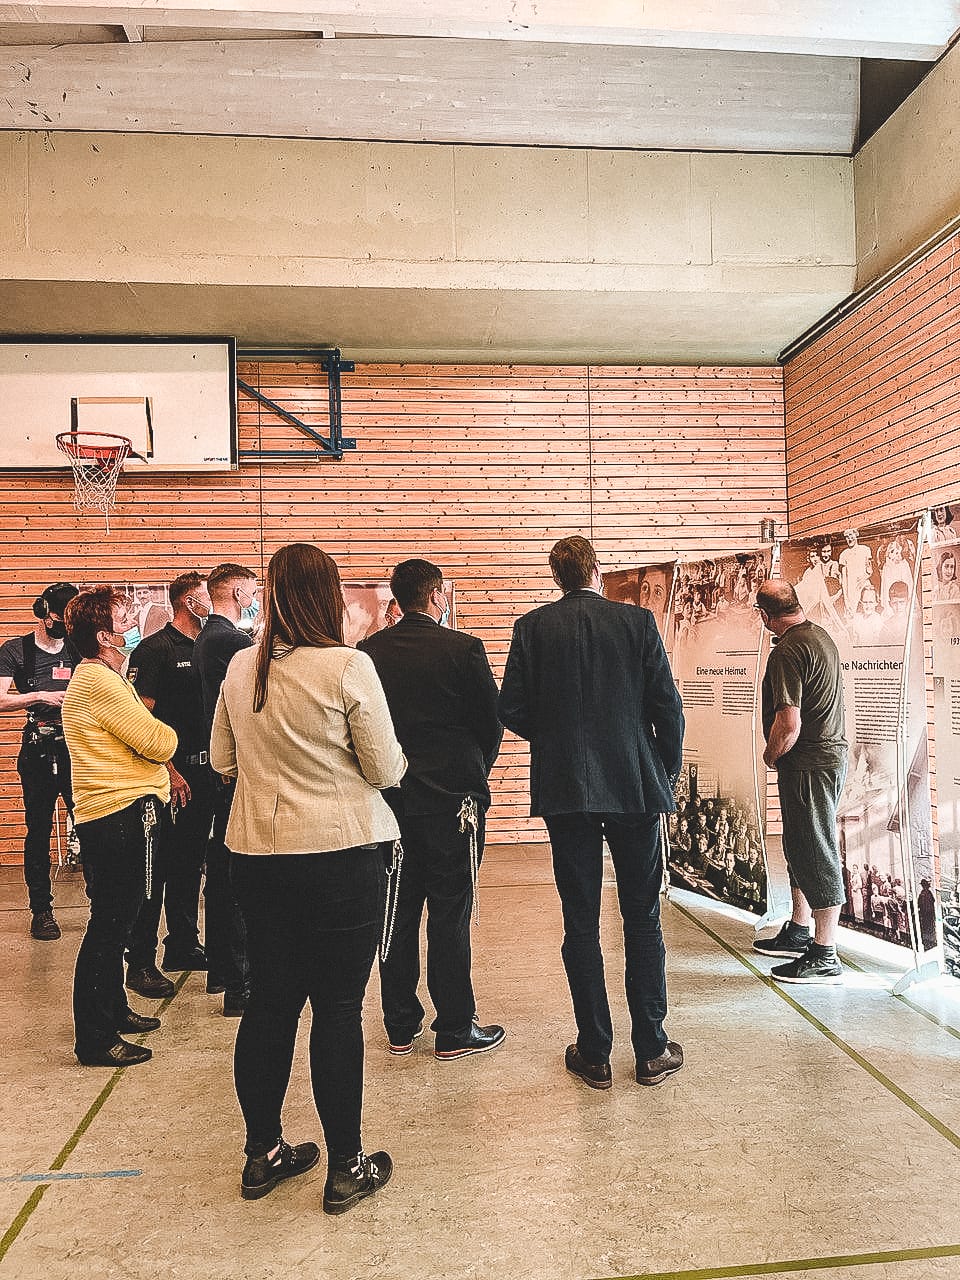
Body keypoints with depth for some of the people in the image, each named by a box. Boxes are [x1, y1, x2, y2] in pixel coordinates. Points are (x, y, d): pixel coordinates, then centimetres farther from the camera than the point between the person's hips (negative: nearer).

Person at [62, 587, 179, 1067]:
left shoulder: (98, 678, 17)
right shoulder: (100, 683, -17)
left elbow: (133, 741, 21)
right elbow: (157, 743, -16)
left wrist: (164, 772, 8)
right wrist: (170, 734, 5)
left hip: (113, 815, 11)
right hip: (121, 815, -11)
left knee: (113, 920, 20)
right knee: (109, 924, -3)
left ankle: (114, 1010, 34)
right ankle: (95, 1040, 7)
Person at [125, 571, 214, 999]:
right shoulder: (155, 649, -10)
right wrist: (170, 772, -17)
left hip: (200, 774, 7)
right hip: (167, 776, -7)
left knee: (190, 863, 15)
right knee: (155, 867, -1)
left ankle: (183, 946, 28)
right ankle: (140, 962, 9)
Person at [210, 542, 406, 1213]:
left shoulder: (241, 668, 2)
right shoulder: (349, 666, -14)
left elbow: (223, 759, 13)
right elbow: (386, 768, -10)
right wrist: (374, 756, 11)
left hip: (258, 853, 5)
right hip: (342, 855, -5)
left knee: (270, 1002, 16)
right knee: (338, 1008, 5)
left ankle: (264, 1153, 31)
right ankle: (347, 1166, 19)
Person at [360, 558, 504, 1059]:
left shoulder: (367, 652, 0)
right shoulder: (463, 648, -11)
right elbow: (491, 722, -4)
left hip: (391, 798, 4)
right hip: (452, 797, -4)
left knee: (398, 912, 13)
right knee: (449, 916, 4)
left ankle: (400, 1026, 24)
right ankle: (455, 1031, 15)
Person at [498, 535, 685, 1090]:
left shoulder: (533, 627, -2)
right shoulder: (638, 621, -2)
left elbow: (512, 710, -5)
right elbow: (667, 707, -4)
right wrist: (669, 773, 10)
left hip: (564, 790, 0)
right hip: (635, 787, 0)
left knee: (581, 921, 8)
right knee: (643, 920, 11)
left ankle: (595, 1053, 16)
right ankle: (652, 1051, 18)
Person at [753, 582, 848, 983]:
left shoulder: (787, 652, -21)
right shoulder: (821, 635, 11)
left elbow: (788, 725, -26)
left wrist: (771, 756, -8)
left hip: (809, 763, -10)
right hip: (831, 751, 10)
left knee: (817, 855, -3)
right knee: (800, 848, 19)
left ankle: (824, 957, 6)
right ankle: (798, 933, 32)